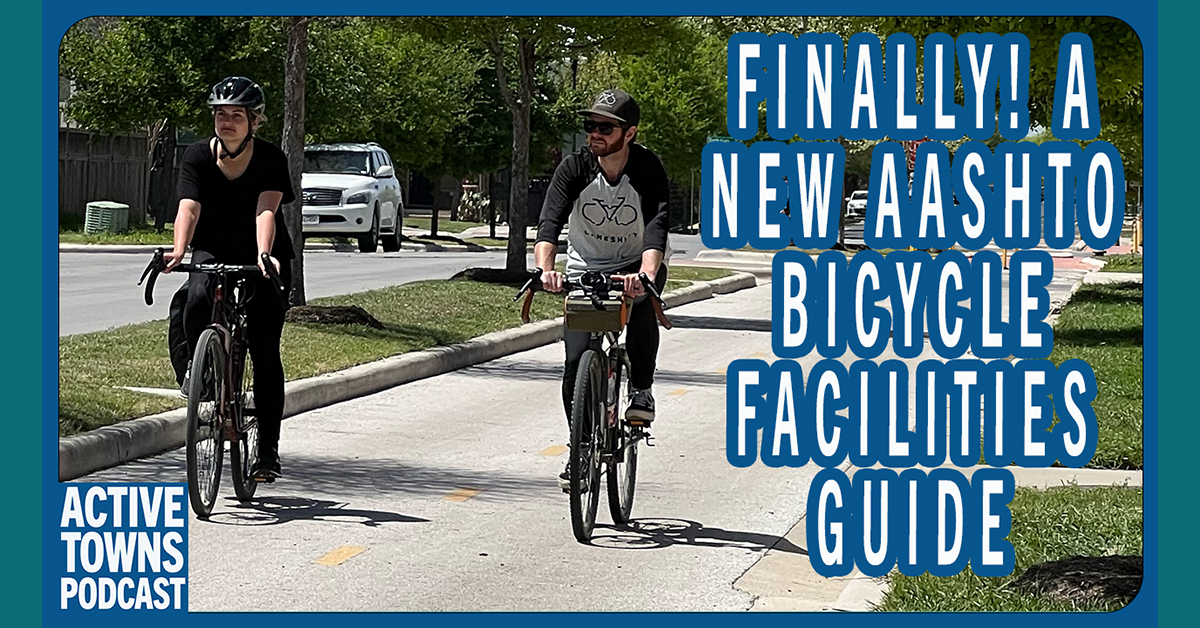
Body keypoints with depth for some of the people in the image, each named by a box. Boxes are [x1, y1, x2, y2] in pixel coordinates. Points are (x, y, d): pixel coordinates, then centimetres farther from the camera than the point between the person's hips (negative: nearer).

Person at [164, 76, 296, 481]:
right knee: (197, 300, -33)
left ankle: (268, 448, -1)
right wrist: (179, 250, -40)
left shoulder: (270, 159, -12)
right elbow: (189, 208, -21)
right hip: (212, 254, 1)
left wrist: (264, 255, -45)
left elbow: (266, 209, -27)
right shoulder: (198, 157, -8)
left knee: (265, 352, -7)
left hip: (263, 260, -1)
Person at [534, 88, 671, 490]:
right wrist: (546, 269, -47)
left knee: (641, 304, -36)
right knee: (577, 361, -8)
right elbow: (550, 221, -28)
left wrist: (645, 274, -53)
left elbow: (657, 227, -34)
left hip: (638, 264, -2)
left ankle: (641, 391, -14)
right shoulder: (574, 168, -16)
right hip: (585, 270, 2)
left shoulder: (647, 170, -21)